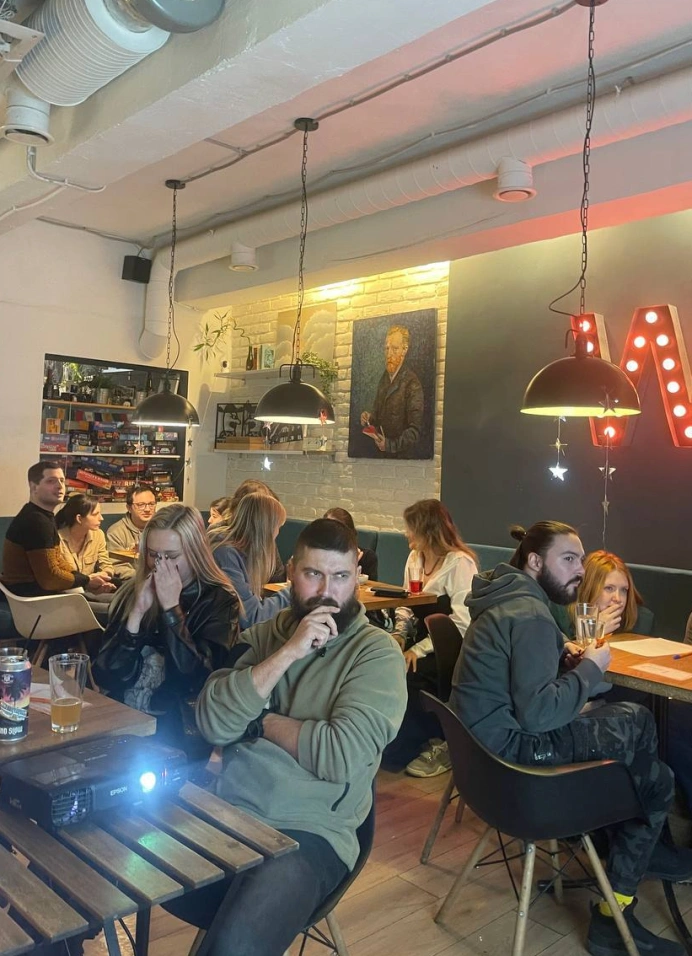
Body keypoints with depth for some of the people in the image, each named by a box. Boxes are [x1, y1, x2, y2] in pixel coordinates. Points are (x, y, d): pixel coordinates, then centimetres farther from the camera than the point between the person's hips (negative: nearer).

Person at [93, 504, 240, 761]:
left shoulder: (219, 601, -5)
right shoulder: (132, 593, 4)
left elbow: (201, 679, -18)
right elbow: (105, 677, -2)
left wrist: (172, 607, -16)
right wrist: (137, 614, -13)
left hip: (179, 732, -4)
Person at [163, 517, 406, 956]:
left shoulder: (377, 653, -8)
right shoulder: (262, 634, 6)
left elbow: (340, 755, -19)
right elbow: (213, 723, -7)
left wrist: (258, 721, -5)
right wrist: (288, 652, -16)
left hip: (308, 833, -5)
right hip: (226, 809, 5)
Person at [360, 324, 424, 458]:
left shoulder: (412, 383, -16)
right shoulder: (384, 378, 5)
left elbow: (415, 430, -19)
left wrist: (390, 445, -27)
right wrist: (369, 418, -4)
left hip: (402, 457, -6)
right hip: (381, 453, 6)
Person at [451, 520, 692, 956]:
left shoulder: (509, 598, 9)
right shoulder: (530, 615, -21)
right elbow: (537, 712, -26)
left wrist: (566, 658, 5)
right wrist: (591, 668, -14)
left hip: (490, 736, 10)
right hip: (514, 749, -10)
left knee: (635, 716, 13)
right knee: (657, 781, 0)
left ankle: (648, 850, 25)